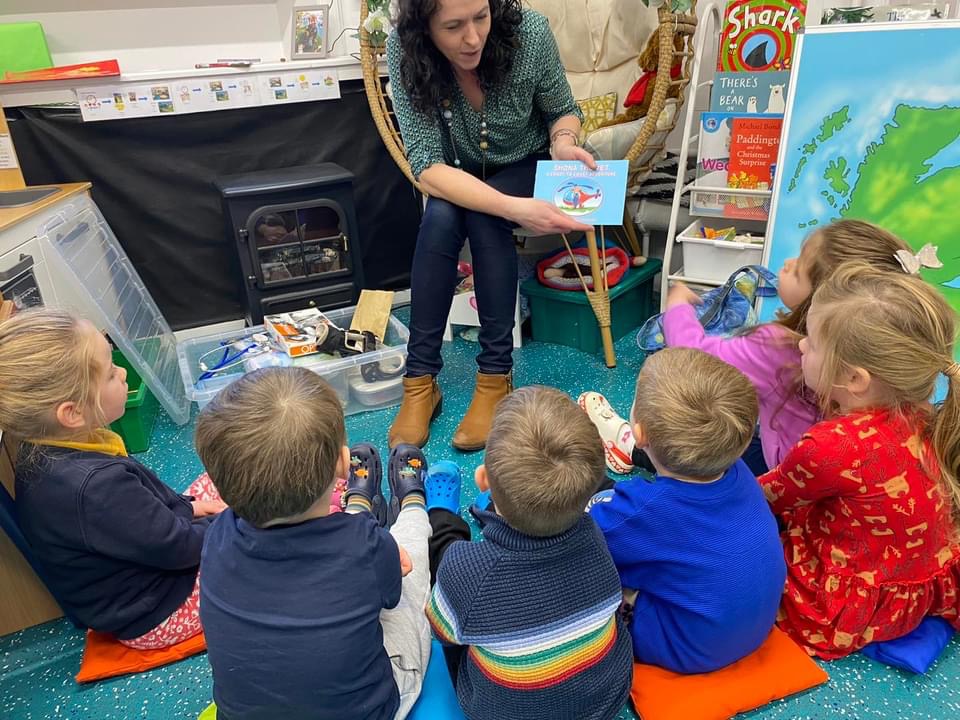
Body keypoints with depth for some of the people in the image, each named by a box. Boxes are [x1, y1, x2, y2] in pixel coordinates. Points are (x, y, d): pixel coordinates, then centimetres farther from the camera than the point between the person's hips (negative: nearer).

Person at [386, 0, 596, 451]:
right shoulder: (404, 50, -26)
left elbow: (562, 110, -7)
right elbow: (426, 164, -32)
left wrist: (563, 142, -31)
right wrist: (514, 208, -45)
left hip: (527, 166, 0)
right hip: (460, 177, 1)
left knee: (484, 220, -31)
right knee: (440, 218, -31)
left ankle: (496, 376, -22)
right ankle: (420, 380, -21)